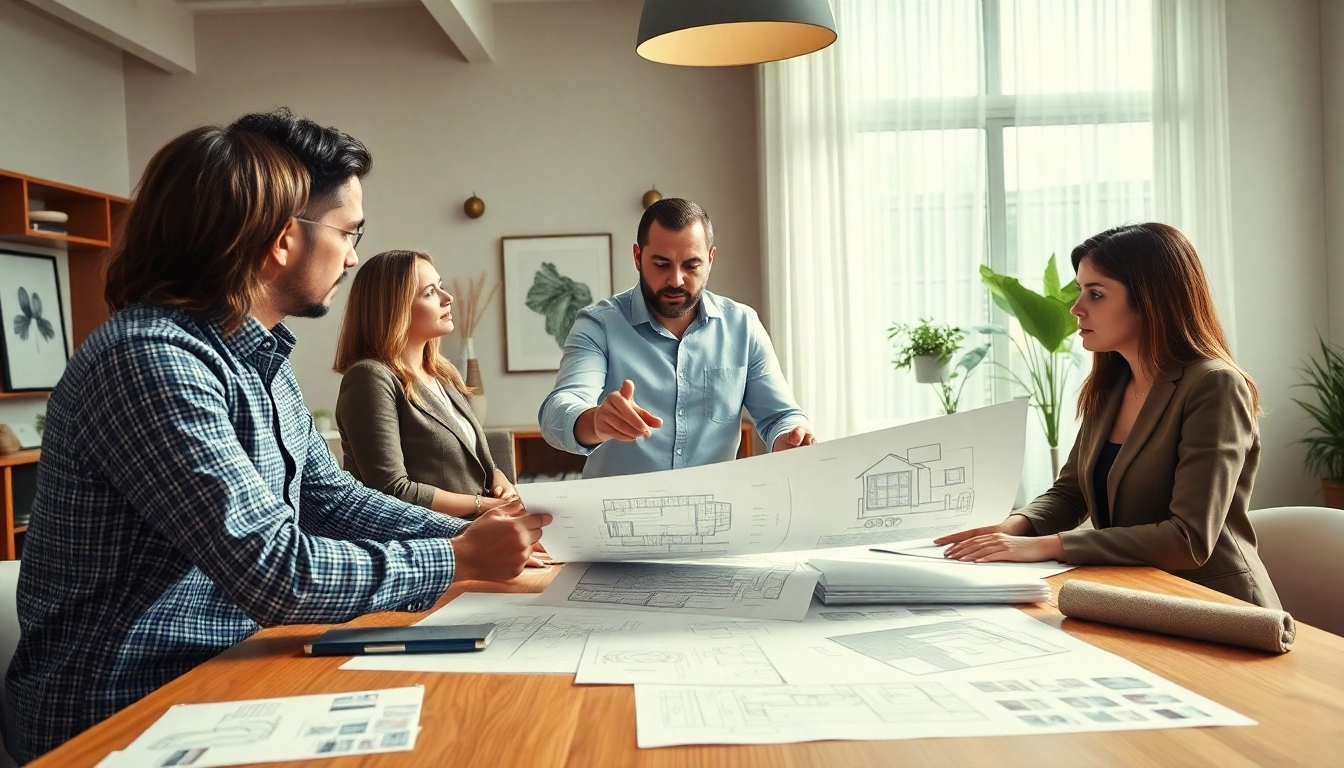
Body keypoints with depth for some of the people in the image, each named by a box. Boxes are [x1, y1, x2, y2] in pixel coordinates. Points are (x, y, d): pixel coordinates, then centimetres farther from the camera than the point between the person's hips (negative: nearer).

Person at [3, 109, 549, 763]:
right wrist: (459, 560, -17)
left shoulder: (260, 356, 5)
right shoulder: (153, 357, -25)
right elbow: (278, 572, -29)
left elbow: (330, 497, 12)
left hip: (219, 674, 8)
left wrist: (468, 532, 0)